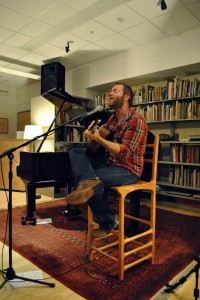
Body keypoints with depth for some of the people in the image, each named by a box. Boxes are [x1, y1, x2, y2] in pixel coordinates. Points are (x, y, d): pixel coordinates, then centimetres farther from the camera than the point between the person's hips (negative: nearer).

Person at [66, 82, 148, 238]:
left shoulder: (137, 120, -13)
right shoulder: (113, 118, 12)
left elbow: (124, 151, -22)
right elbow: (96, 140, 11)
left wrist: (98, 139, -28)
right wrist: (92, 134, -14)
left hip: (128, 170, -8)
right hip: (109, 164, 8)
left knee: (95, 182, -30)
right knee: (76, 152, -10)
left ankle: (109, 221, -10)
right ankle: (89, 181, -38)